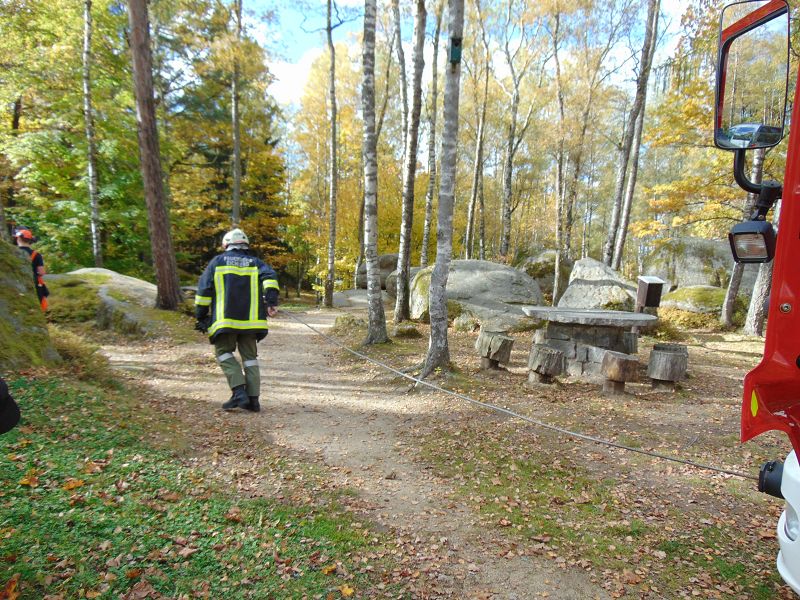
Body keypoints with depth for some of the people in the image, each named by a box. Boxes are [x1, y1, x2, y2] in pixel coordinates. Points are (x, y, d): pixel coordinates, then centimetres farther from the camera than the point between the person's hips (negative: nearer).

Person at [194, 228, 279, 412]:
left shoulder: (217, 261, 10)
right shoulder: (255, 262, 13)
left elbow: (204, 290, 7)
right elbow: (270, 277, -8)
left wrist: (201, 316, 12)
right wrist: (271, 301, -14)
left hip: (225, 319, -2)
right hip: (250, 320, 2)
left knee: (224, 352, 9)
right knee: (249, 356, 10)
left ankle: (239, 392, -7)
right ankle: (253, 399, 6)